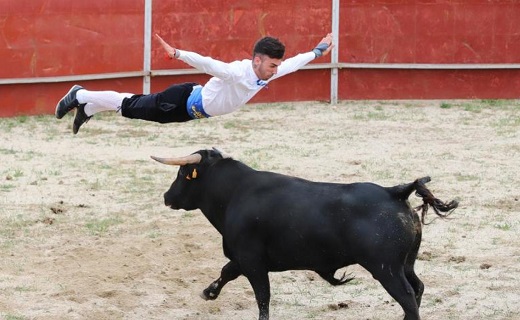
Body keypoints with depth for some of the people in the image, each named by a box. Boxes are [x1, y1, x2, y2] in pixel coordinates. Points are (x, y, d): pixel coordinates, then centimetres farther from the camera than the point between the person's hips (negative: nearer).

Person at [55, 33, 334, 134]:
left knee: (138, 106, 20)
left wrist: (317, 52, 14)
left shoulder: (267, 73, -9)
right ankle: (81, 97, 25)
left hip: (194, 109, 7)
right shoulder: (238, 72, -33)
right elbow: (206, 63, -42)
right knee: (131, 107, 8)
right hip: (184, 102, -7)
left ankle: (86, 106, 35)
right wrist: (177, 53, -51)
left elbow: (293, 63, 6)